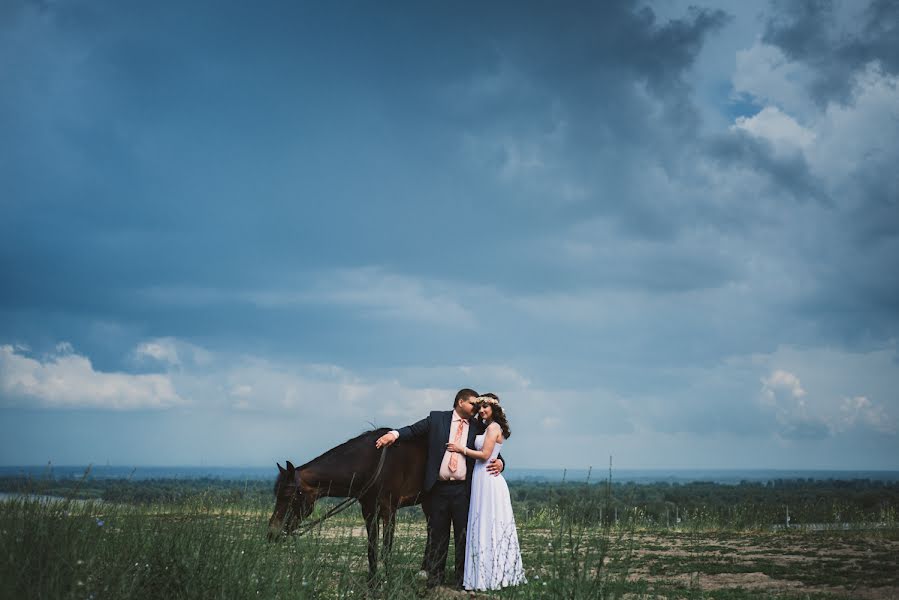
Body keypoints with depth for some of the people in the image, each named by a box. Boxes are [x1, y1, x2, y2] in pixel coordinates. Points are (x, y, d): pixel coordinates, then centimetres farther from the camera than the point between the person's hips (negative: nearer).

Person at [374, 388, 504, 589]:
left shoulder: (478, 427, 9)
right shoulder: (437, 418, 6)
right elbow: (414, 429, 2)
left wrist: (499, 463, -10)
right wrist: (394, 434, -16)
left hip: (463, 490, 1)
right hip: (439, 488, -1)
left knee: (464, 535, 2)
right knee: (437, 535, 6)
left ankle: (462, 581, 8)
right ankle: (433, 580, 13)